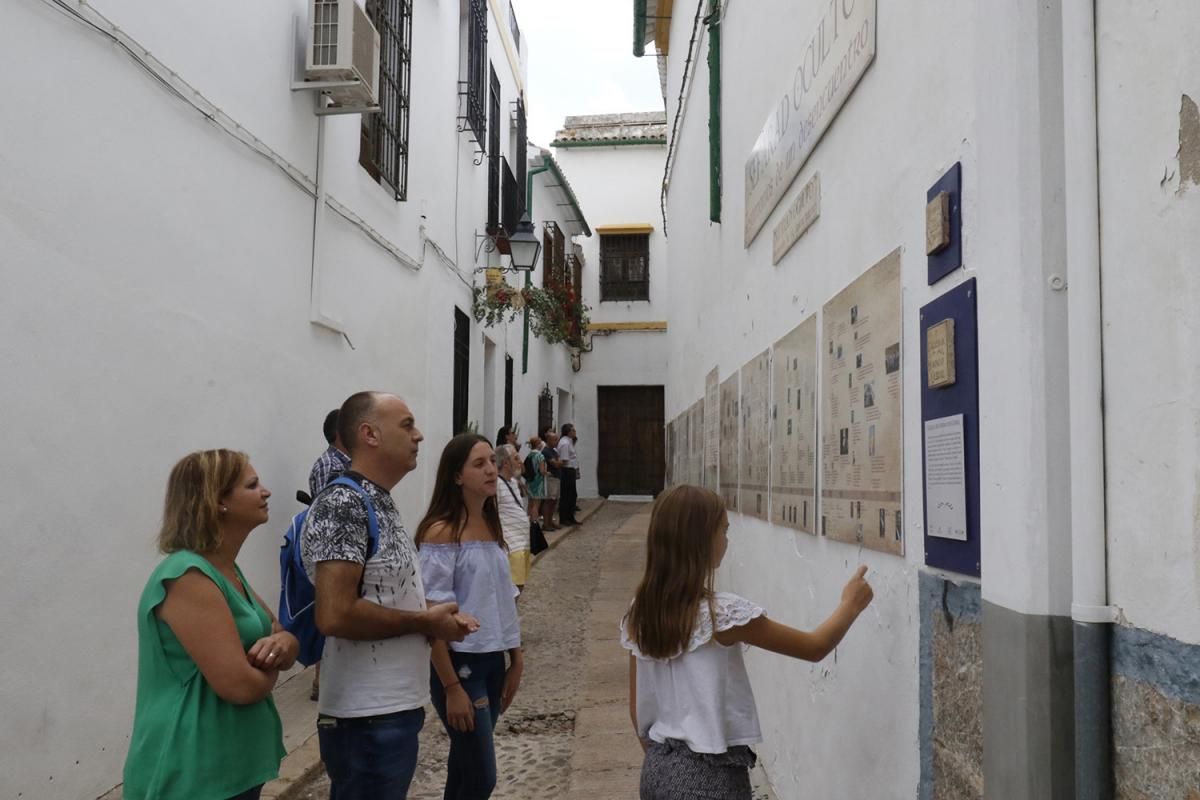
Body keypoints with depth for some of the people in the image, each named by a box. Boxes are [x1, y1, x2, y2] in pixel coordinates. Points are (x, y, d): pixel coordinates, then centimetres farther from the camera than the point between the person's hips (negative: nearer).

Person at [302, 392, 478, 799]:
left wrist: (438, 617, 3)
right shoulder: (343, 504, -19)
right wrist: (424, 622, -16)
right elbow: (335, 615, -27)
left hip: (394, 708, 9)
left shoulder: (380, 503, 10)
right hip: (367, 718, -9)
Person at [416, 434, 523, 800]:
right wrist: (451, 686, -18)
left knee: (464, 768, 16)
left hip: (493, 662, 7)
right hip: (459, 663, -7)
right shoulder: (440, 532, -16)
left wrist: (516, 660, 11)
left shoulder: (492, 526, 7)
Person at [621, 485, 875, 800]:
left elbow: (637, 707, 7)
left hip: (657, 769, 6)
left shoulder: (640, 613, -1)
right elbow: (815, 648, -9)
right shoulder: (722, 613, -20)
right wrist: (850, 605, 7)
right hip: (709, 774, -6)